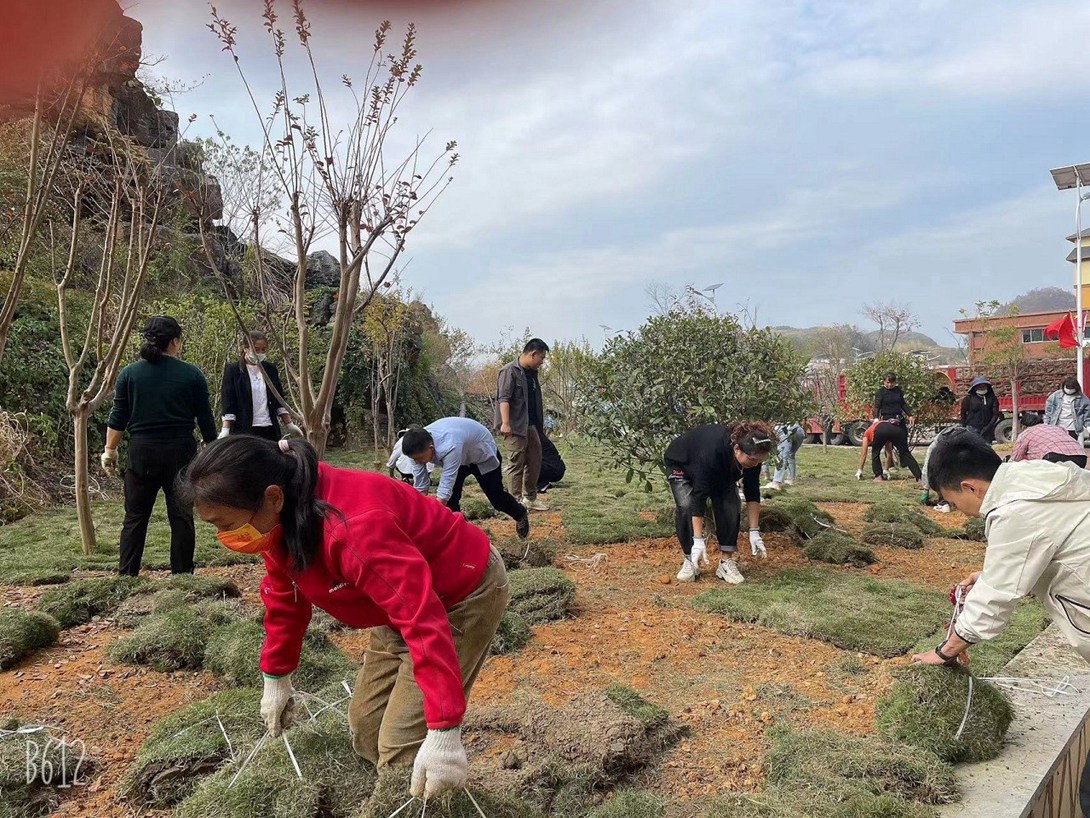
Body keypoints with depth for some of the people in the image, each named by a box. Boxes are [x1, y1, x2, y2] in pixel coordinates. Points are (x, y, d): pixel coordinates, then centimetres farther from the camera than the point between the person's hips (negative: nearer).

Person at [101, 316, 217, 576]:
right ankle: (182, 576, 7)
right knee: (181, 516, 4)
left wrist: (110, 450, 16)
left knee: (135, 517, 9)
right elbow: (205, 420, 2)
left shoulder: (129, 373, 2)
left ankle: (126, 576, 9)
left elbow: (118, 418, 4)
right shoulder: (192, 375, -2)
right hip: (180, 452, -1)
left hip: (142, 452, 1)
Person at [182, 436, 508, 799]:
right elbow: (285, 598, 8)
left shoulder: (353, 528, -39)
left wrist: (443, 730, -39)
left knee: (401, 748, -12)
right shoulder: (280, 519, -10)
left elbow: (424, 621, -40)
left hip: (464, 592, -9)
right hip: (405, 595, 9)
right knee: (365, 726, 12)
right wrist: (275, 677, 16)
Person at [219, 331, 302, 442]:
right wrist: (226, 429, -13)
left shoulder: (271, 369, 12)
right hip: (244, 430, -4)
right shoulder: (233, 369, 0)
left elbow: (279, 400, 16)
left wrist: (290, 424, 11)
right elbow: (228, 402, -4)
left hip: (270, 429, 4)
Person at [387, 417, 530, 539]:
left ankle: (521, 515, 39)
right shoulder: (419, 447, -28)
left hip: (483, 454, -5)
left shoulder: (450, 447, -49)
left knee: (496, 498, 8)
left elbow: (444, 491, -47)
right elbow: (421, 488, -20)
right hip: (461, 457, 5)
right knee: (450, 501, -12)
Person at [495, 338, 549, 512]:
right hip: (515, 426, -9)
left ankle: (530, 498, 23)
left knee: (535, 462, 12)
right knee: (517, 464, -3)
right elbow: (503, 398, -20)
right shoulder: (510, 371, -12)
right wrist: (505, 423, -27)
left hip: (531, 425, 9)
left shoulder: (531, 372, 15)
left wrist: (539, 422, 23)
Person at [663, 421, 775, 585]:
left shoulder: (752, 453, -28)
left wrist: (754, 531, -16)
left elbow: (752, 492, -15)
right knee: (686, 506, -25)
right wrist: (698, 540, -40)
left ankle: (726, 562, -6)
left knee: (730, 506, -16)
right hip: (681, 464, -5)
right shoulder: (712, 450, -44)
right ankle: (690, 561, -7)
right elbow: (699, 497, -41)